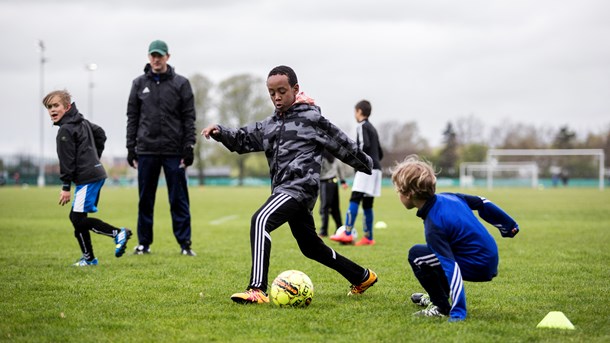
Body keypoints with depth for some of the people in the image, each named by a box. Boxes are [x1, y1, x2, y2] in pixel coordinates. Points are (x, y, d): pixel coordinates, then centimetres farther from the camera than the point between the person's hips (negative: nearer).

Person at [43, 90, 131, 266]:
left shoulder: (65, 130, -12)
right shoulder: (82, 121, 16)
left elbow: (66, 160, -14)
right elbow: (100, 134, 31)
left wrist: (65, 186, -11)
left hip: (87, 178, -10)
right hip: (97, 174, 10)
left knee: (79, 219, -11)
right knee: (76, 217, 12)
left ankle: (118, 233, -11)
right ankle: (88, 258, 13)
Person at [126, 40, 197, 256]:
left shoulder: (181, 84, 3)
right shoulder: (139, 84, 9)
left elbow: (189, 118, 1)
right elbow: (132, 117, 10)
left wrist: (189, 147, -5)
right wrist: (130, 148, 4)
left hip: (174, 151, -2)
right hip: (146, 150, 2)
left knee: (179, 199, -1)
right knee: (145, 199, 6)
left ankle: (185, 243, 3)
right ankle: (144, 243, 14)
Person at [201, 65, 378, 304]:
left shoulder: (310, 117, -1)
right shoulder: (270, 124, 19)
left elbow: (341, 143, 6)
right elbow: (243, 139, 15)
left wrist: (366, 164, 16)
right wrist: (219, 132, -4)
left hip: (300, 187, -9)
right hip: (284, 191, 9)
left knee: (260, 221, -29)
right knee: (311, 247, 20)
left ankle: (257, 290, -38)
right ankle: (363, 277, 38)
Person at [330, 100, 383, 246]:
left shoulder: (362, 126, -4)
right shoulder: (372, 128, 23)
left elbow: (365, 145, -19)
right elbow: (380, 153, 26)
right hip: (375, 169, 9)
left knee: (354, 199, -14)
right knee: (367, 204, 8)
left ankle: (347, 234, -23)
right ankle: (368, 237, 6)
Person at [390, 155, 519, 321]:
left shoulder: (433, 227, -24)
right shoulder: (448, 196, 0)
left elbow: (451, 269, -31)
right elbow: (481, 202, 14)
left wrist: (458, 313, -34)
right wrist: (509, 226, 30)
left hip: (477, 267, -9)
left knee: (416, 255, -8)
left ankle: (441, 306, 0)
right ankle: (438, 296, 36)